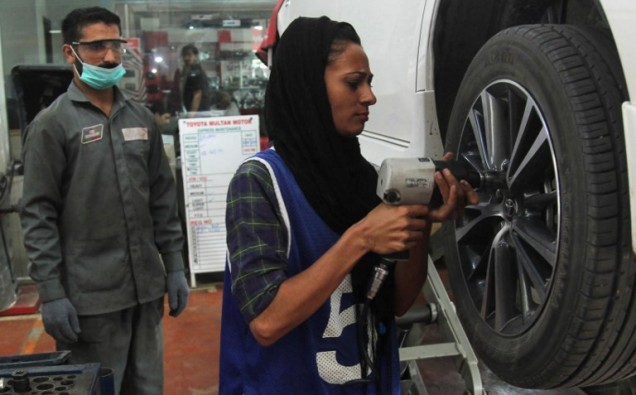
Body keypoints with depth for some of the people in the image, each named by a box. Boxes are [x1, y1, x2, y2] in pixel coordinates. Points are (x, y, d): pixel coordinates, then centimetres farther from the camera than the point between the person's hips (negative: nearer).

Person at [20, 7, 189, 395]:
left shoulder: (142, 117, 9)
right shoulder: (52, 124, -5)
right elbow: (39, 215, -8)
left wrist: (174, 267, 9)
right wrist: (52, 293, -12)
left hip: (147, 287, 5)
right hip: (90, 295, -5)